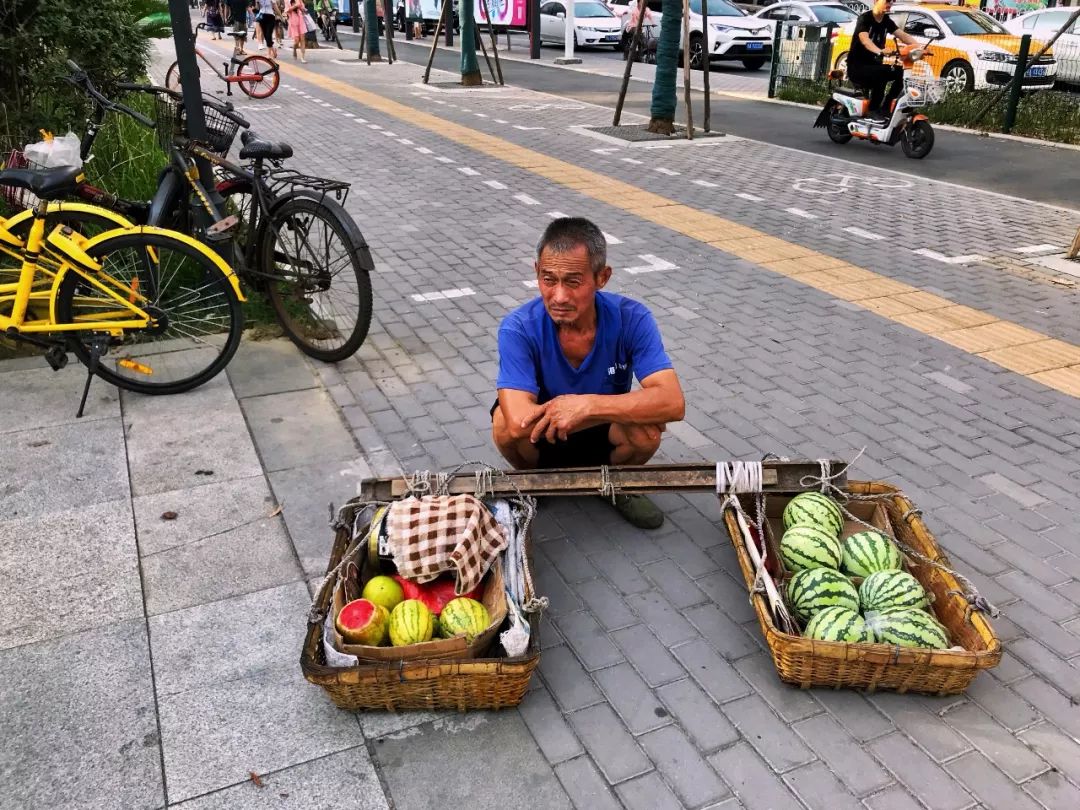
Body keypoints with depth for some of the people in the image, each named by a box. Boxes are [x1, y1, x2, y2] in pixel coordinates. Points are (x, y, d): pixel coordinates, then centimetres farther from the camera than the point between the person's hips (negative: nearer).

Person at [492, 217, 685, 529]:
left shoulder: (632, 319, -23)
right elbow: (519, 423, -39)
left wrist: (588, 404, -42)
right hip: (542, 439, 0)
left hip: (604, 434, 1)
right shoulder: (518, 328, -28)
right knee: (505, 423, -32)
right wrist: (619, 407, -34)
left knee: (648, 428, -30)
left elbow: (672, 403, -32)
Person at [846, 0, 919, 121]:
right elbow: (864, 39, -31)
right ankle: (874, 109, -20)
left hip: (874, 65, 8)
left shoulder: (887, 21, 9)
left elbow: (903, 35, -2)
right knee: (882, 73, -34)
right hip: (857, 67, -8)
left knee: (901, 72, -10)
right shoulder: (864, 18, -12)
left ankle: (886, 108, -5)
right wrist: (880, 51, -50)